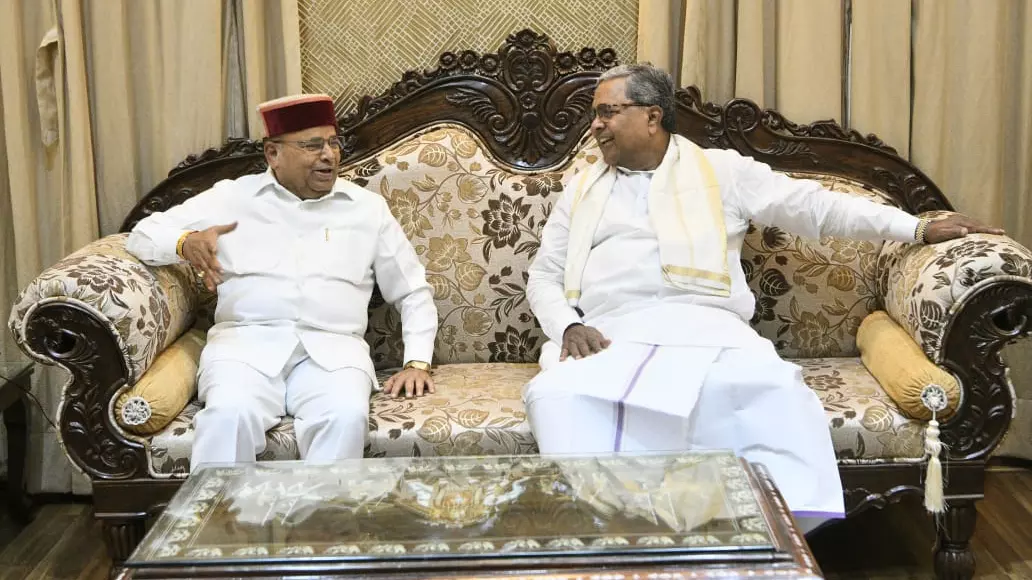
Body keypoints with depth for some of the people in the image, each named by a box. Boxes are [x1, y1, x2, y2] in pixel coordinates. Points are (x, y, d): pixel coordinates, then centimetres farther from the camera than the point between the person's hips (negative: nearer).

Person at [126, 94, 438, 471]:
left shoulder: (368, 208, 16)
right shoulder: (232, 196, 13)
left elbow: (413, 292, 20)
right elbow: (142, 236, 12)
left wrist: (417, 362, 4)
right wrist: (186, 243, -11)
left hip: (332, 346, 1)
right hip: (246, 340, 0)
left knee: (346, 416, -34)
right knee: (231, 413, -34)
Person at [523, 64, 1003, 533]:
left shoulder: (720, 171, 17)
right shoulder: (582, 188, 24)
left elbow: (811, 204, 13)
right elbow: (544, 276, 20)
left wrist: (918, 228, 6)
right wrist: (568, 326, -4)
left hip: (705, 327, -1)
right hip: (610, 336, 1)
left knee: (774, 390, -34)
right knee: (557, 396, -33)